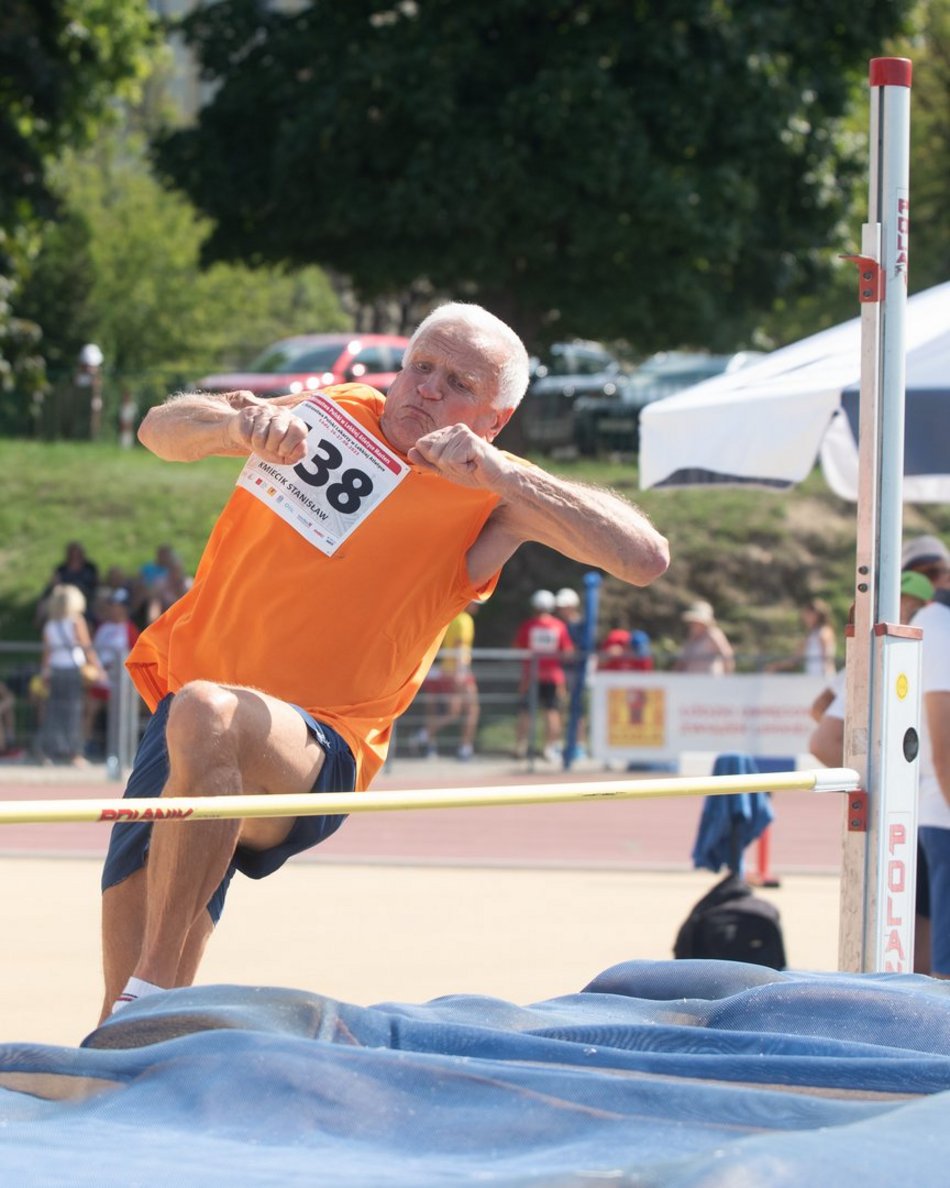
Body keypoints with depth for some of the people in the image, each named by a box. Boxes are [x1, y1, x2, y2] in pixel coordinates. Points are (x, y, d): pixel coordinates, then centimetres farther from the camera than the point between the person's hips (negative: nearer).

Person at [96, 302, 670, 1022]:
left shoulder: (494, 500, -3)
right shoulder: (331, 414, 10)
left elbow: (645, 558, -17)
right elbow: (161, 430, 10)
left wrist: (495, 471, -23)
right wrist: (239, 426, -12)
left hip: (313, 752, -5)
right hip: (181, 717, 5)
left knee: (205, 713, -40)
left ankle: (153, 992, -37)